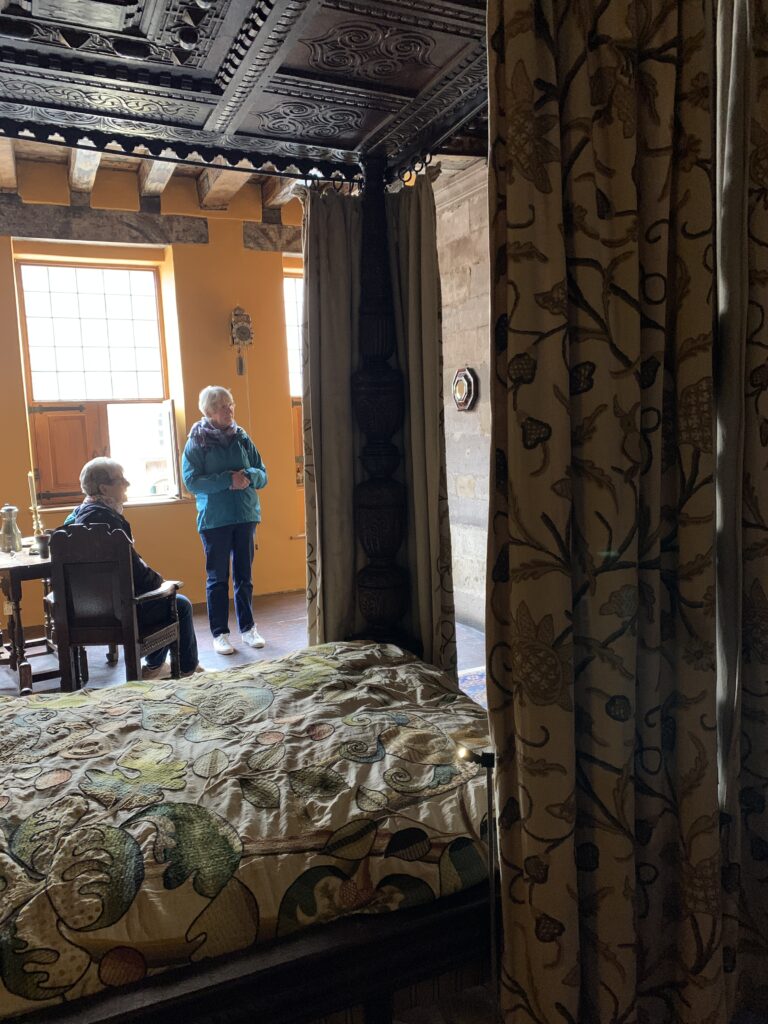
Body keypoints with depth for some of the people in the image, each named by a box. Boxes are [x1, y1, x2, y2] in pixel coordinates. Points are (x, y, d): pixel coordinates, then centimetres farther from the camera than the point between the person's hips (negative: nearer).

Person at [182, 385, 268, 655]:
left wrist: (249, 476, -15)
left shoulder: (242, 438, 8)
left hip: (245, 516, 4)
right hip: (214, 519, -3)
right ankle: (220, 633, 12)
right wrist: (228, 480, -20)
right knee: (217, 578, 3)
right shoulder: (197, 442, -2)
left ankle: (247, 627, 22)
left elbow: (263, 475, 8)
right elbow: (191, 480, -11)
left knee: (244, 575, 11)